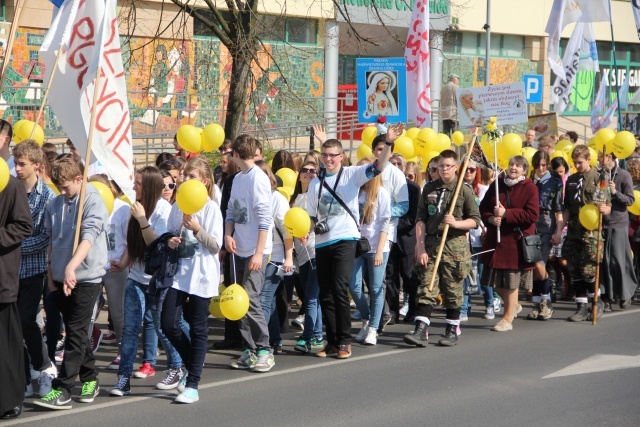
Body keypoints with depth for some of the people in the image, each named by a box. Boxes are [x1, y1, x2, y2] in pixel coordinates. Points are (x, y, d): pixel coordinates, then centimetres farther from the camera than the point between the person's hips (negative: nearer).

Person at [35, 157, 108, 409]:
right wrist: (51, 276, 10)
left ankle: (62, 390, -7)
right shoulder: (55, 204, 8)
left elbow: (88, 237, -25)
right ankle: (90, 379, 26)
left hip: (86, 277, -6)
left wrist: (71, 266, -37)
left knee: (75, 333, -6)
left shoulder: (93, 202, -11)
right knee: (75, 332, 14)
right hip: (61, 278, 7)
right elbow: (51, 241, 13)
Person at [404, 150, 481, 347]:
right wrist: (420, 248, -4)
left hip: (454, 246, -2)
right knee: (426, 288, -4)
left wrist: (456, 223, -17)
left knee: (452, 290, 4)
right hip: (430, 245, 2)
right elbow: (420, 220, 5)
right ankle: (421, 331, -8)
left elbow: (475, 221, 2)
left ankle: (452, 331, 16)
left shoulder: (464, 191, 2)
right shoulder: (429, 189, 9)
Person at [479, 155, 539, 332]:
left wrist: (505, 214, -19)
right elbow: (483, 207, 11)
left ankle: (508, 318, 12)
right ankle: (513, 306, 34)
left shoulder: (530, 188, -6)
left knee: (511, 280, 0)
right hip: (495, 239, 5)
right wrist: (491, 219, -10)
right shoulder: (498, 184, 8)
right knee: (496, 279, 10)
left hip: (516, 240, -5)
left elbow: (532, 215, -15)